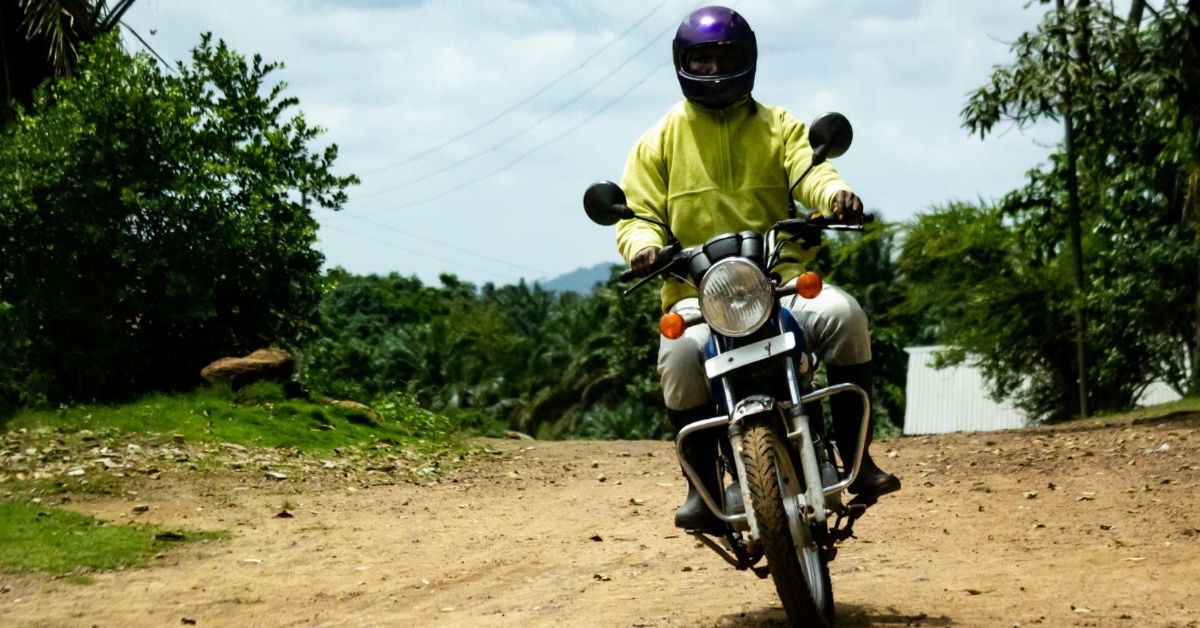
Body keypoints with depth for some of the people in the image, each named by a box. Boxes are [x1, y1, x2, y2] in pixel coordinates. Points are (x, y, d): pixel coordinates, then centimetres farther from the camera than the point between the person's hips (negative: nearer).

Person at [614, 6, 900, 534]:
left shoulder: (778, 127, 15)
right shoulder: (660, 141, 14)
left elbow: (808, 170, -5)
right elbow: (638, 213, 6)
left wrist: (836, 194, -30)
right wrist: (644, 245, -19)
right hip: (696, 291, -1)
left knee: (842, 314, -30)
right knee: (680, 355, -34)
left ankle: (855, 454, -19)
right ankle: (703, 486, -20)